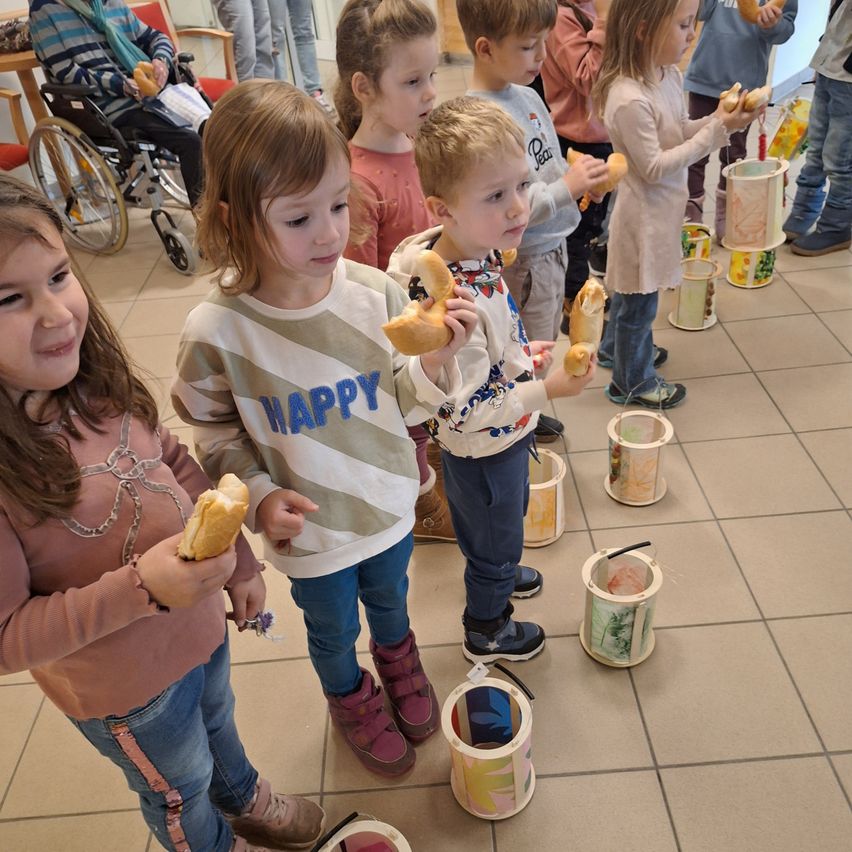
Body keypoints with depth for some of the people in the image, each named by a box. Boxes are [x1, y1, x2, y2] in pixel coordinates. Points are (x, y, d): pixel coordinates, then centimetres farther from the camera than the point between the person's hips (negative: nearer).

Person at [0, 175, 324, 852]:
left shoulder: (96, 385, -18)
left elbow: (178, 464, -1)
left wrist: (241, 565, 4)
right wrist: (140, 588, -38)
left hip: (200, 622, 5)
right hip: (122, 684, -5)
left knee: (217, 723, 35)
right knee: (180, 790, 25)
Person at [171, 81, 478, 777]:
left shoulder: (374, 293, -21)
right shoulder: (217, 330, -26)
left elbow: (405, 402, -9)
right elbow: (212, 428, -8)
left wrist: (437, 363, -29)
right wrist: (259, 495, -20)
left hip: (389, 504, 2)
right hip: (309, 531, -2)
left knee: (390, 597, 32)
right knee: (333, 629, 26)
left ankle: (397, 655, 67)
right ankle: (350, 696, 60)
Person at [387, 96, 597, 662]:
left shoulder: (478, 251, -11)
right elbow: (465, 412, -33)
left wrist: (521, 350, 2)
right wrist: (549, 389, -30)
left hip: (502, 439, 8)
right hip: (484, 451, -8)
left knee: (503, 523, 35)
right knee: (495, 537, 19)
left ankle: (498, 573, 65)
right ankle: (488, 630, 48)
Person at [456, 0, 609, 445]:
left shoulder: (528, 98, 3)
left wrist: (582, 177, -4)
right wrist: (565, 188, -26)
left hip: (552, 248, 9)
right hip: (521, 261, -9)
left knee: (542, 345, 24)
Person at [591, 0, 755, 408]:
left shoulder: (669, 75, -2)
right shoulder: (629, 99, -29)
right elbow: (654, 167, -25)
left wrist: (718, 120, -8)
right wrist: (716, 131, -23)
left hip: (661, 206, 8)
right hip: (644, 213, -8)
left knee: (632, 290, 26)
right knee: (640, 300, 9)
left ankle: (616, 346, 48)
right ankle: (632, 381, 28)